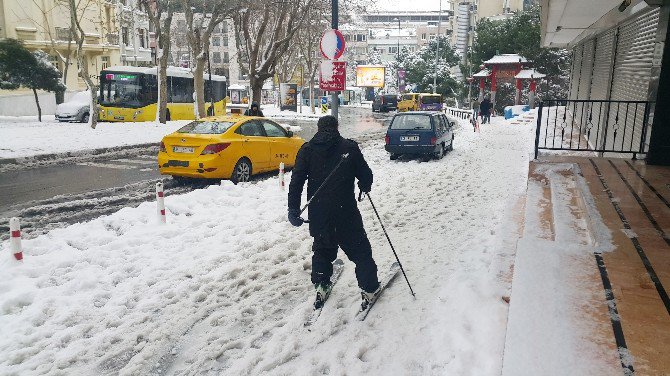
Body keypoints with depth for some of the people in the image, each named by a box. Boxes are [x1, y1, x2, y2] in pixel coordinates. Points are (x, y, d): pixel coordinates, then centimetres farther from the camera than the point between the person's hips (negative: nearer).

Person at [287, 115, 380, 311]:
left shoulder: (307, 150, 3)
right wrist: (365, 187, 25)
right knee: (360, 251, 11)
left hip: (318, 214, 3)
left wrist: (293, 209, -1)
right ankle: (369, 289, 16)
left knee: (322, 250, 23)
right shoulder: (349, 148, -2)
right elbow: (366, 176, 2)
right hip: (346, 214, -3)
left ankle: (321, 288, 25)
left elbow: (296, 181, -3)